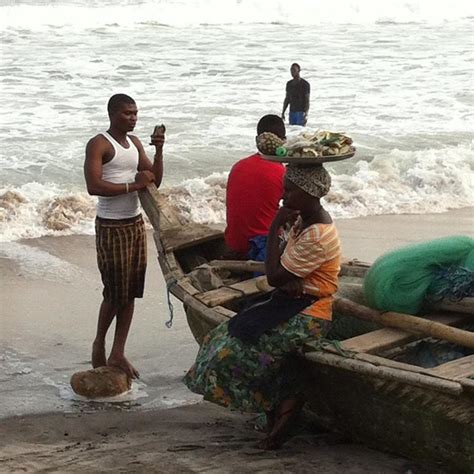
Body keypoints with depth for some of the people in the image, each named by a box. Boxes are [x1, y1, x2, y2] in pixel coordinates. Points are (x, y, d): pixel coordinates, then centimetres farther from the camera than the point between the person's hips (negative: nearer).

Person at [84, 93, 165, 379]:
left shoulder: (134, 142, 13)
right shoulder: (99, 144, -11)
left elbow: (155, 181, 13)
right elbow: (94, 186, -22)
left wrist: (159, 152, -2)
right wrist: (132, 185, -20)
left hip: (135, 223, 7)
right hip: (111, 226, -7)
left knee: (131, 291, 6)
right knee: (115, 291, -3)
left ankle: (118, 353, 13)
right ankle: (100, 343, 18)